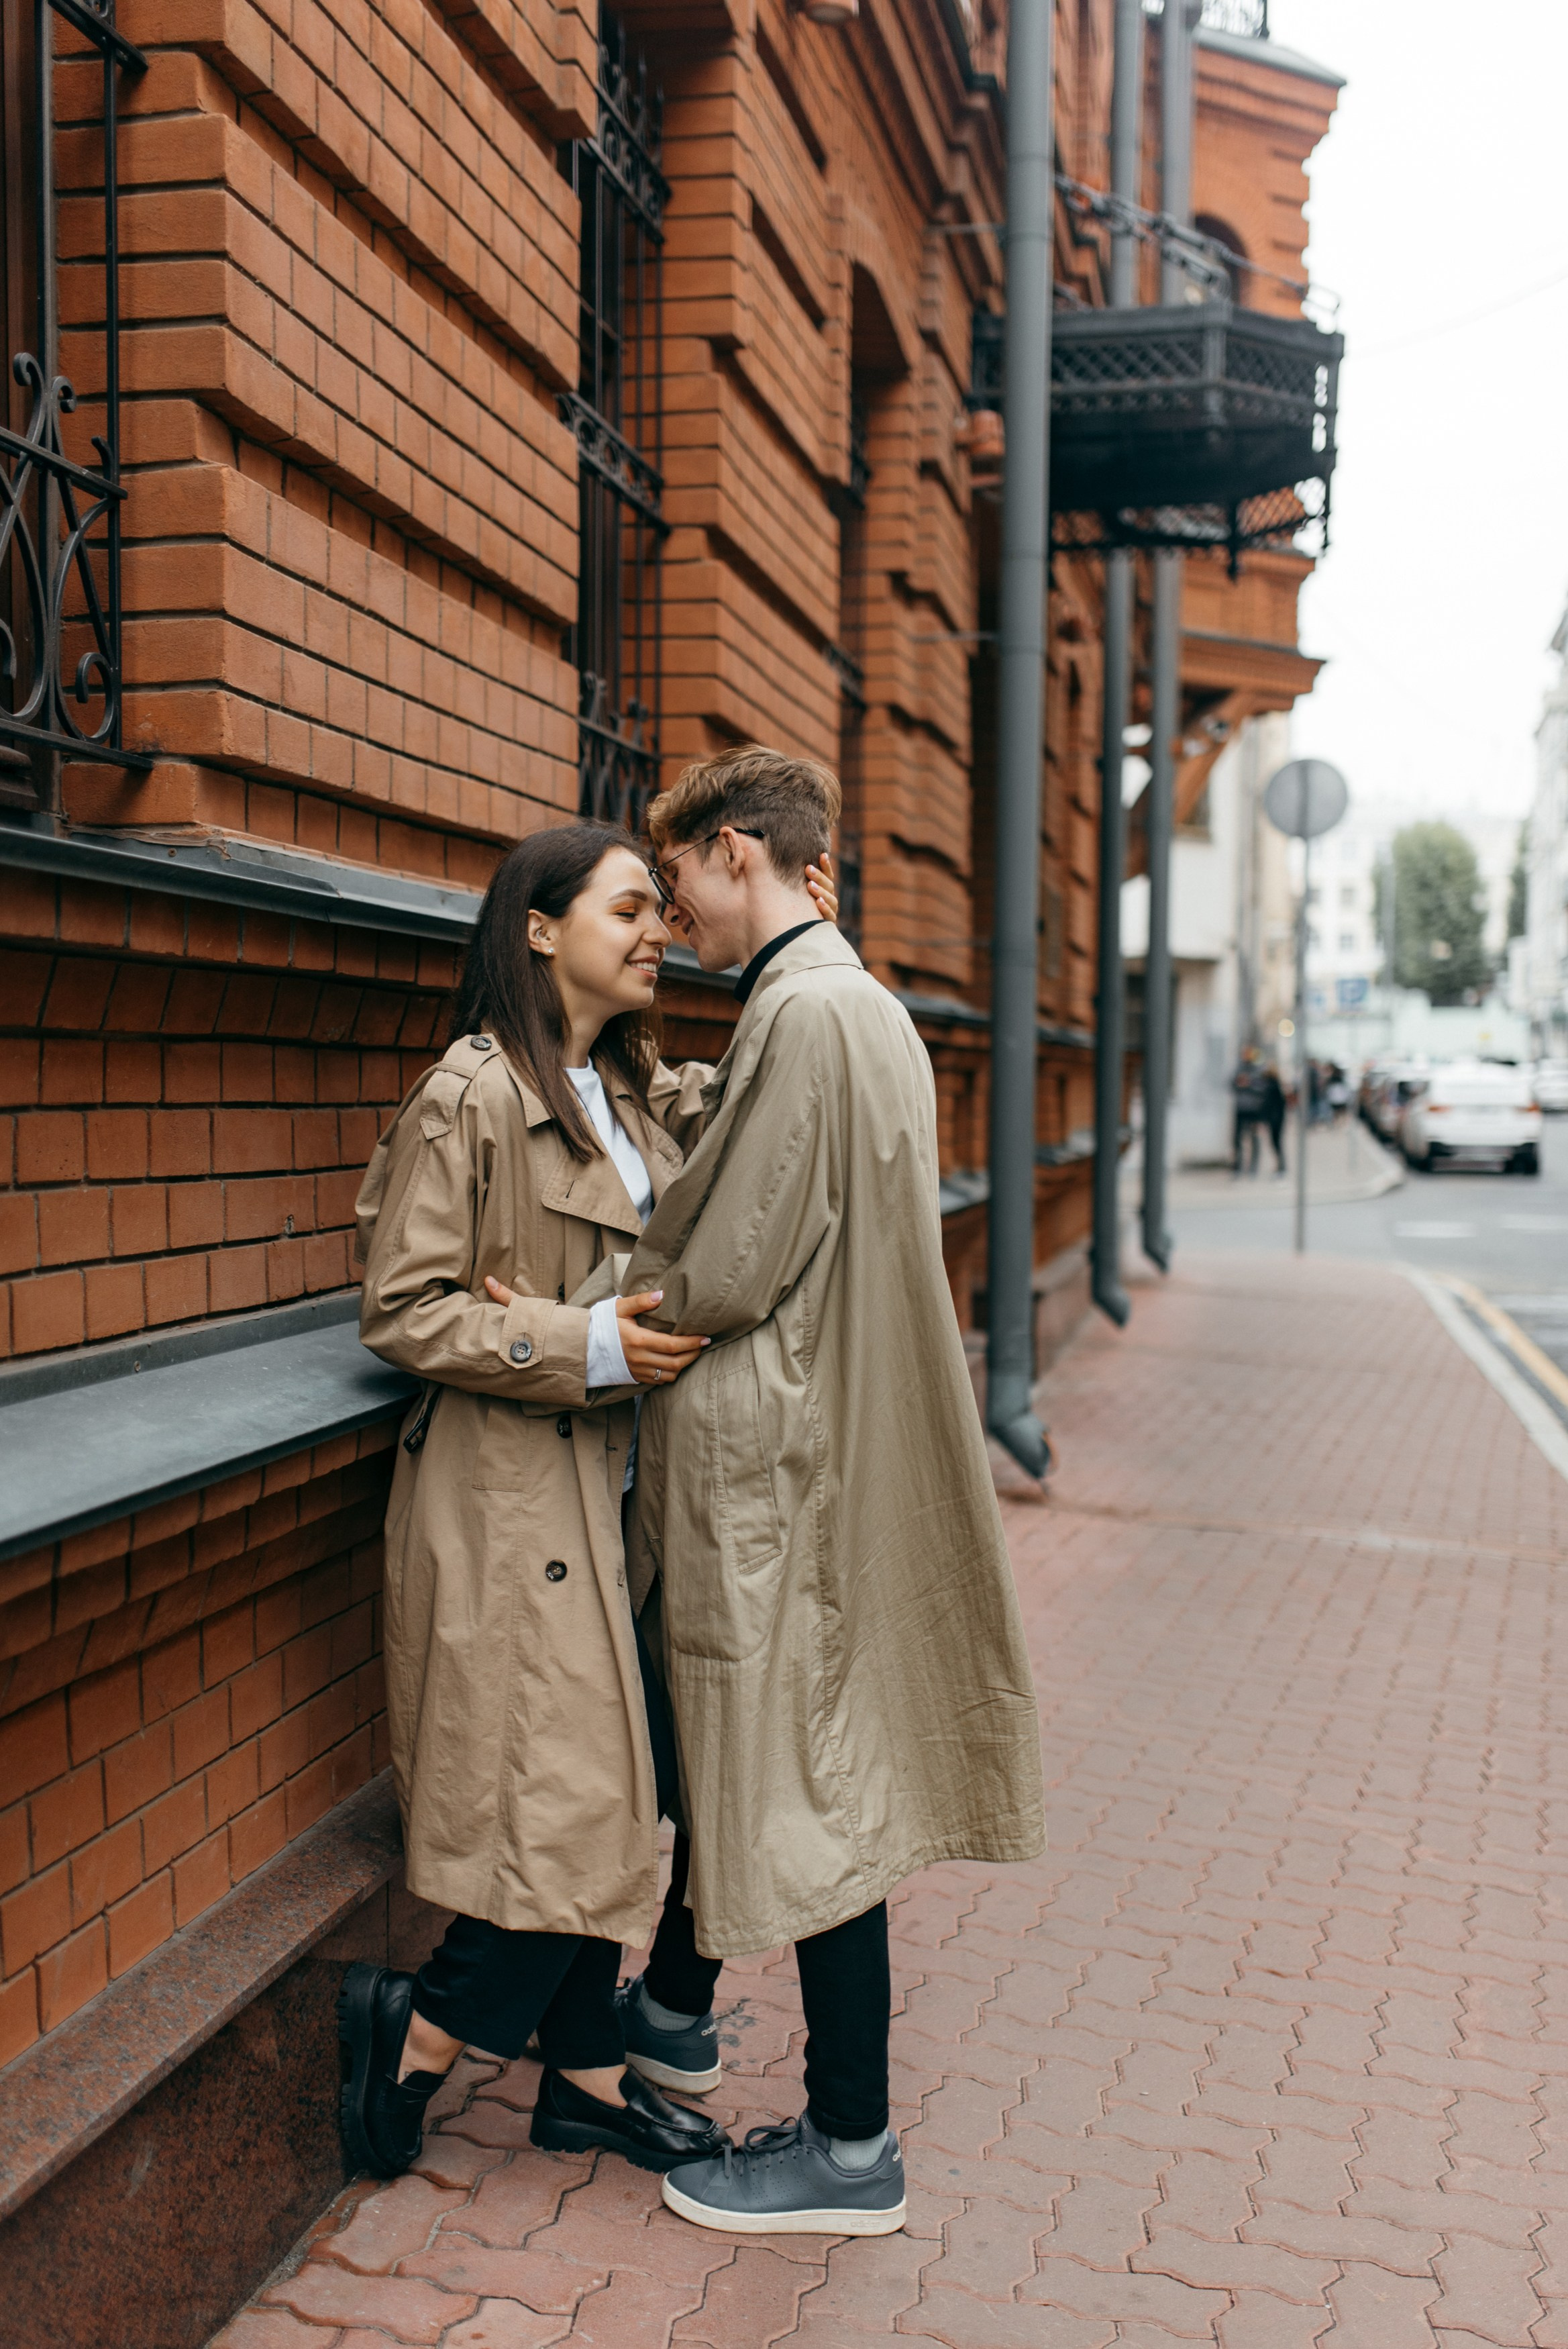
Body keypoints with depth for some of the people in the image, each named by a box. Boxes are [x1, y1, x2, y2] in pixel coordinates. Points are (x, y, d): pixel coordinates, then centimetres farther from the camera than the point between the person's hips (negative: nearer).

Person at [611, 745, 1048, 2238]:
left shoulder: (803, 1013, -19)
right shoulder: (862, 1007, 13)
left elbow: (728, 1271, -21)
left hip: (765, 1457, -10)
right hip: (789, 1438, 10)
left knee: (804, 1788, 2)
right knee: (717, 1741, 23)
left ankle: (849, 2150, 17)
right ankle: (672, 2013, 43)